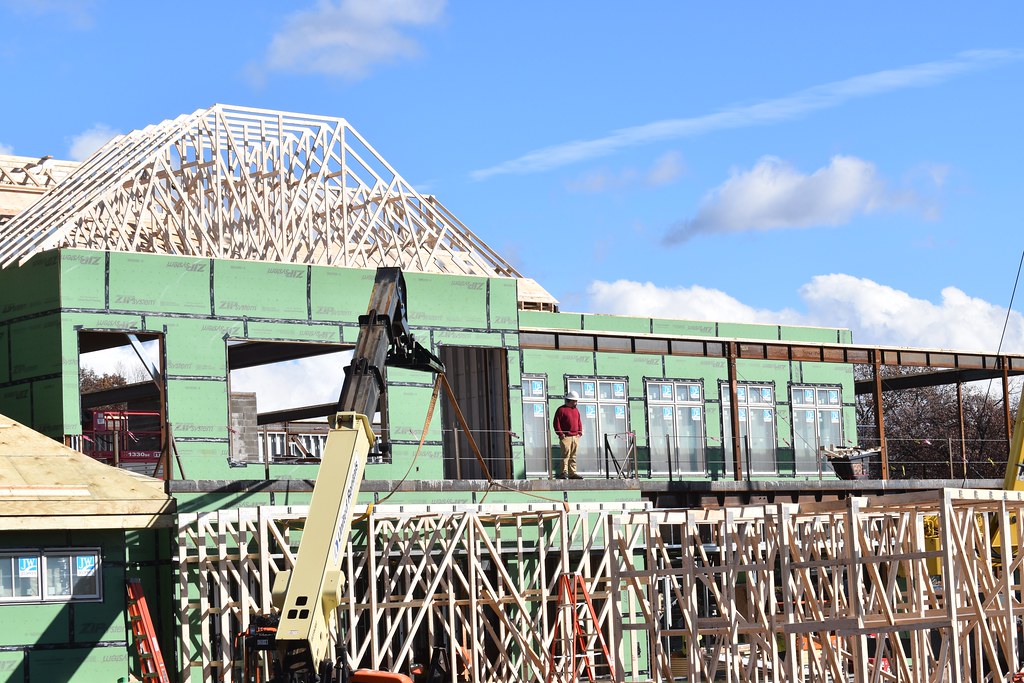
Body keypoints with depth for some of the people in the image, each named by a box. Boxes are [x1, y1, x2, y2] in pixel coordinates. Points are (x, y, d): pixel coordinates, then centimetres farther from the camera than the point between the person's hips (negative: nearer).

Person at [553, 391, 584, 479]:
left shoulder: (576, 410, 19)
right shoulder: (561, 409, -3)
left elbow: (579, 422, 25)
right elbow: (556, 423, -7)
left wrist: (580, 433, 12)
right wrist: (560, 434, -12)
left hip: (575, 437, 7)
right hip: (566, 437, -7)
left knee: (573, 456, 7)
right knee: (566, 454, -13)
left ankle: (572, 473, 9)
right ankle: (564, 472, -16)